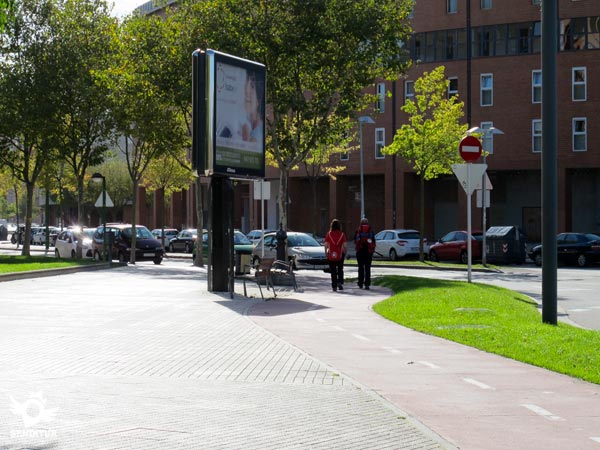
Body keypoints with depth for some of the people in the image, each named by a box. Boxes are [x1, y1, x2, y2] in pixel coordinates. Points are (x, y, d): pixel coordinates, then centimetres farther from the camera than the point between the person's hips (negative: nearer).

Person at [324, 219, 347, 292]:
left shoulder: (329, 234, -2)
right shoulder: (342, 234, -1)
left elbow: (326, 245, -5)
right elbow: (344, 245, -5)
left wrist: (326, 253, 5)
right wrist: (344, 252, 9)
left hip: (331, 254, 0)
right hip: (340, 254, 0)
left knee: (333, 271, 6)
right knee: (340, 269, 15)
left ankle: (334, 286, 6)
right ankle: (340, 282, -5)